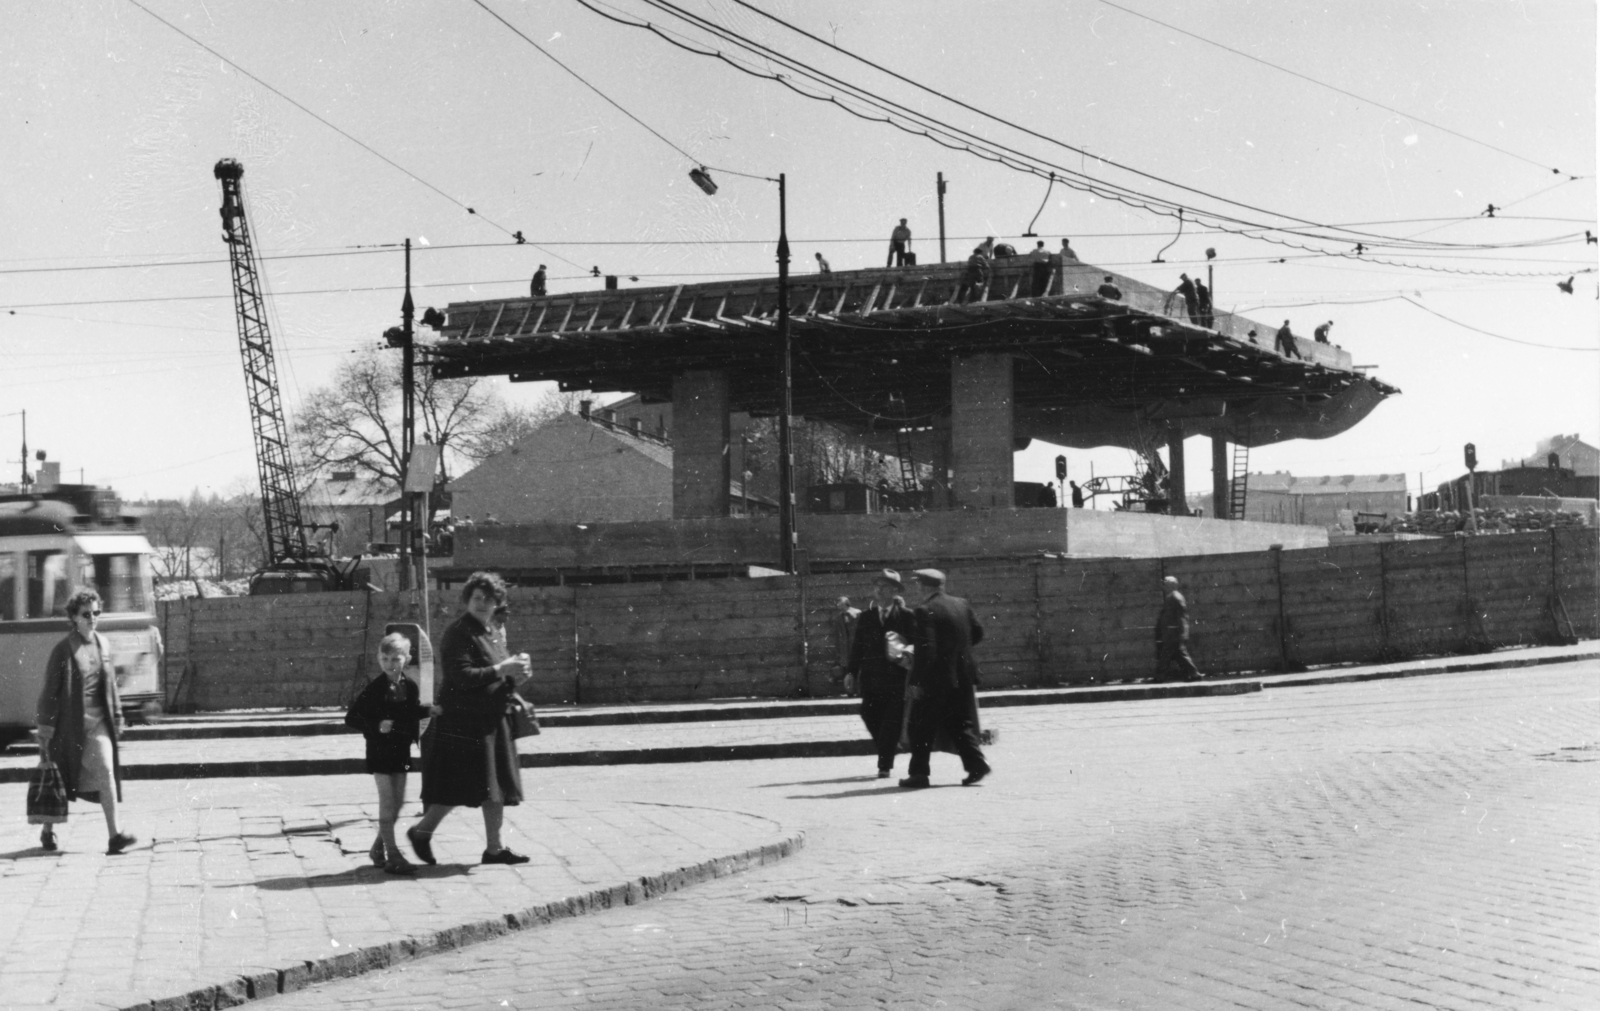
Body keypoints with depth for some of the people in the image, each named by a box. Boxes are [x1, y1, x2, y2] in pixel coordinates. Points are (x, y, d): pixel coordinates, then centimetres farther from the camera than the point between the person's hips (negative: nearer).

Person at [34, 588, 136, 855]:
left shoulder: (103, 644, 6)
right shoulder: (64, 650, -9)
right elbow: (50, 690, -7)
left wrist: (117, 717, 13)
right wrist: (45, 728, -9)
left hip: (98, 721, 4)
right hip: (70, 722, -4)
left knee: (106, 771, -10)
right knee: (61, 779, 10)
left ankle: (114, 835, -15)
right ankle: (48, 830, 31)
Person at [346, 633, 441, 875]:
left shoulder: (410, 687, 2)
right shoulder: (374, 688, -14)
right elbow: (351, 718, -14)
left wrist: (427, 711, 4)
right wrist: (376, 726, -26)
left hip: (401, 751, 6)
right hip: (380, 751, -6)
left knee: (398, 801, 11)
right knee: (387, 801, -5)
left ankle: (378, 847, 28)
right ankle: (392, 855, -3)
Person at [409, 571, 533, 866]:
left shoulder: (488, 633, 15)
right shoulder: (458, 633, -14)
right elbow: (463, 677, -24)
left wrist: (514, 669, 5)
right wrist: (502, 670, -23)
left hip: (490, 721, 9)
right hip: (463, 722, -9)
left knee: (495, 788, 10)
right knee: (457, 789, -7)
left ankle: (494, 848, 18)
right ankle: (421, 832, 12)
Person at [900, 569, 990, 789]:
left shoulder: (926, 611, -14)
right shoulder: (961, 604, 7)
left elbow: (925, 649, -20)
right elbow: (978, 633, 15)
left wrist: (915, 681, -17)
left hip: (936, 679, -7)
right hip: (963, 678, 7)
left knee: (921, 727, 4)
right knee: (960, 724, 14)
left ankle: (918, 773, 6)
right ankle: (976, 764, 3)